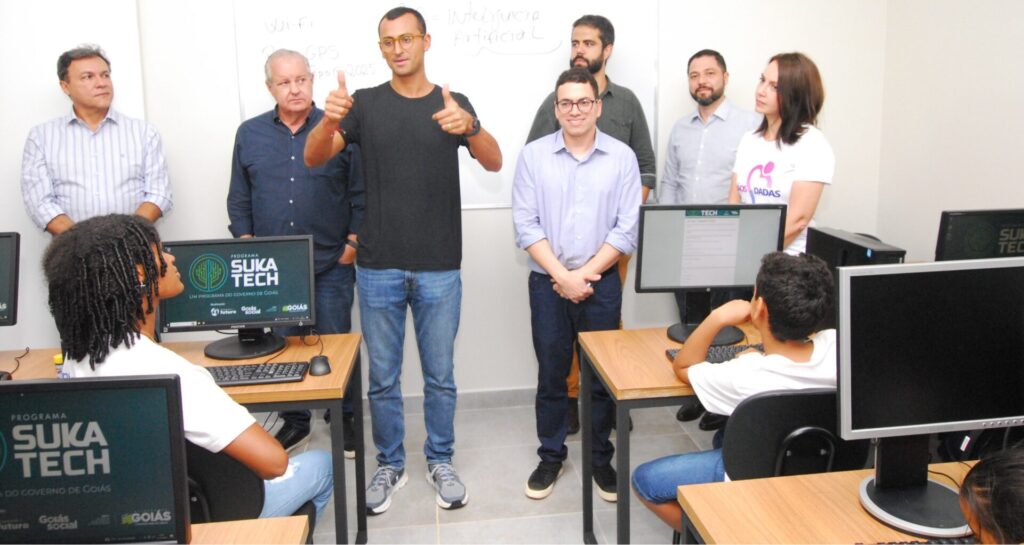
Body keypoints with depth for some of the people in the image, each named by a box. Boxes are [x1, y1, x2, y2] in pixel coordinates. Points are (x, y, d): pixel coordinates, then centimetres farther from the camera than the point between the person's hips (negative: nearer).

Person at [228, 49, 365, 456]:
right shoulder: (249, 134, 8)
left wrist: (352, 243, -5)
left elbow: (359, 194, 0)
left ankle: (343, 419, 24)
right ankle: (294, 421, 27)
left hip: (331, 265, -2)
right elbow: (239, 200, 12)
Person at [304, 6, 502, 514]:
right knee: (382, 377, 11)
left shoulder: (453, 103, 2)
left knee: (440, 375, 11)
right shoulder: (365, 103, 2)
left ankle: (440, 461, 28)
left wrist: (469, 126, -34)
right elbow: (313, 157, -9)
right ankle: (389, 464, 28)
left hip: (439, 267, 0)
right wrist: (329, 119, -31)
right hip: (379, 267, 0)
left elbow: (494, 163, -12)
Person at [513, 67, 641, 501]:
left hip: (601, 282, 0)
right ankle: (551, 456, 25)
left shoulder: (622, 157, 0)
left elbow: (627, 229, -4)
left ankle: (601, 458, 24)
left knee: (602, 375, 8)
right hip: (547, 281, 0)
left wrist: (585, 274, -10)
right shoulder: (533, 155, 0)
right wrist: (562, 276, -13)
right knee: (551, 373, 9)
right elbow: (525, 225, -5)